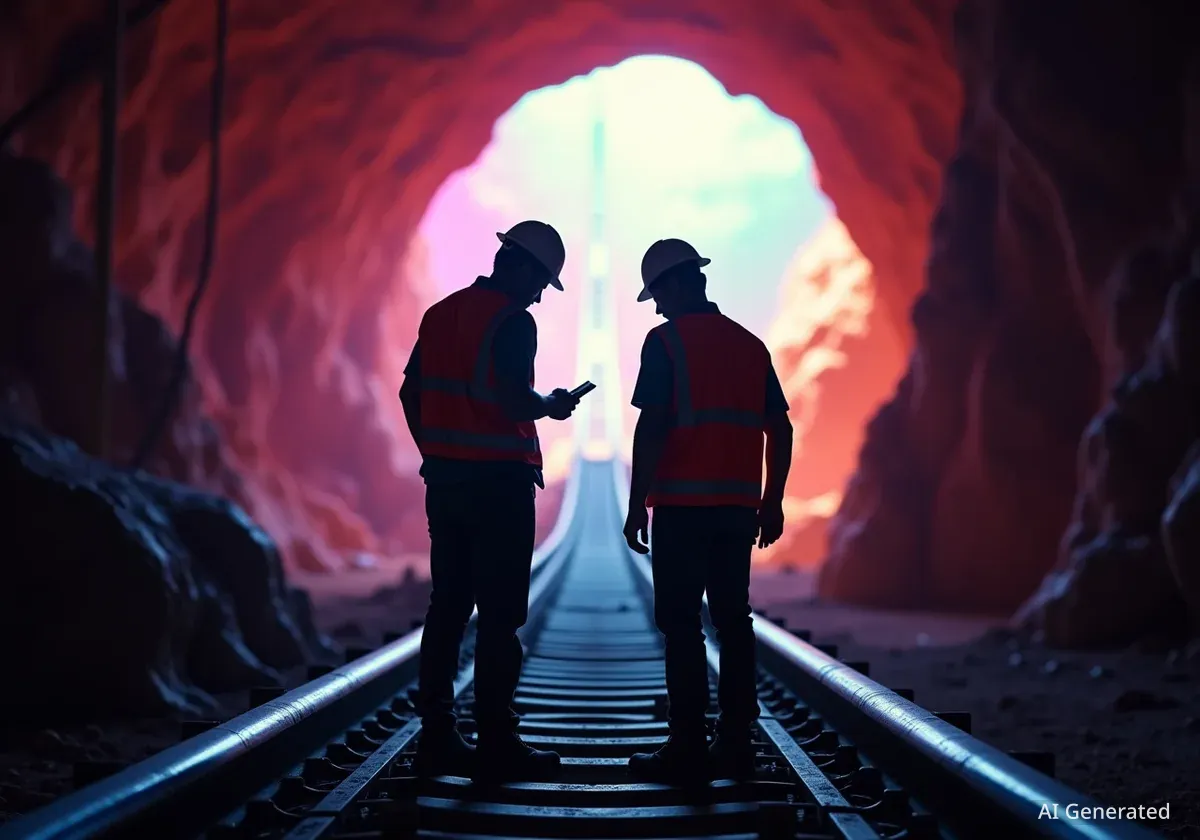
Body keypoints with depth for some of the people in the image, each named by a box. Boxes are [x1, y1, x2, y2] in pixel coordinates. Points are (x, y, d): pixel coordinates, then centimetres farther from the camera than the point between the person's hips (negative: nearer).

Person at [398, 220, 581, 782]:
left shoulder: (441, 313, 13)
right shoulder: (513, 322, -11)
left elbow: (410, 392, 16)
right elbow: (516, 402, -21)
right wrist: (552, 406, -1)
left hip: (444, 479, 8)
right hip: (499, 482, -7)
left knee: (447, 608, 10)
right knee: (500, 615, -4)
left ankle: (437, 737, 11)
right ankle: (496, 744, -3)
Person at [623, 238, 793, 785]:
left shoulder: (666, 341, -5)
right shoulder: (751, 345, 13)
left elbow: (651, 427, -12)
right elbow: (780, 429, 12)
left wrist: (637, 505, -8)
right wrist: (772, 502, 17)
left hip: (683, 505, -6)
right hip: (738, 507, 6)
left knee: (681, 624, -3)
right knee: (732, 620, 9)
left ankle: (689, 748, -4)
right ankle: (736, 744, 9)